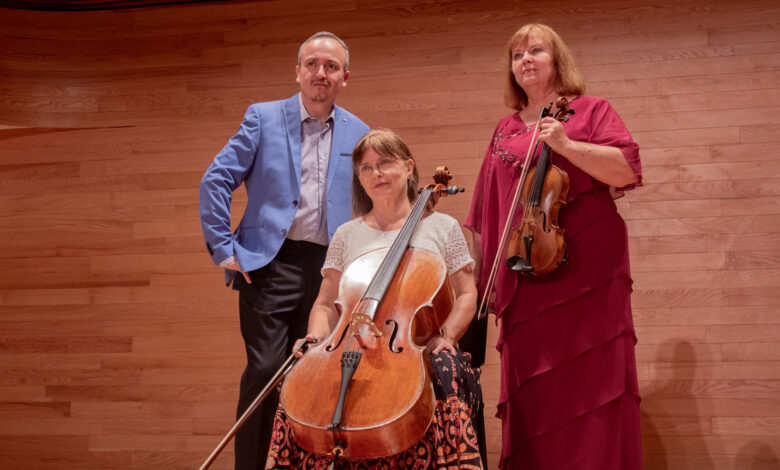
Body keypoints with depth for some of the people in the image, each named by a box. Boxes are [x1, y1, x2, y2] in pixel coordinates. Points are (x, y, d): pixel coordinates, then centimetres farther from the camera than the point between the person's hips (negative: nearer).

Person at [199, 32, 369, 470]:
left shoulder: (359, 134, 11)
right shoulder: (264, 118, 4)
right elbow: (216, 181, 1)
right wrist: (224, 248, -5)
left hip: (329, 270, 3)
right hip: (270, 264, -3)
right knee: (266, 368, -11)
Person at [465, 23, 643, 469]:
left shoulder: (590, 111, 7)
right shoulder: (505, 130, 20)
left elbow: (627, 169, -8)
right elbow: (487, 212, 22)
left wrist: (566, 145, -18)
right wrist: (482, 267, 16)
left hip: (584, 270, -4)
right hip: (524, 278, 4)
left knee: (592, 389, -6)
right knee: (531, 394, 4)